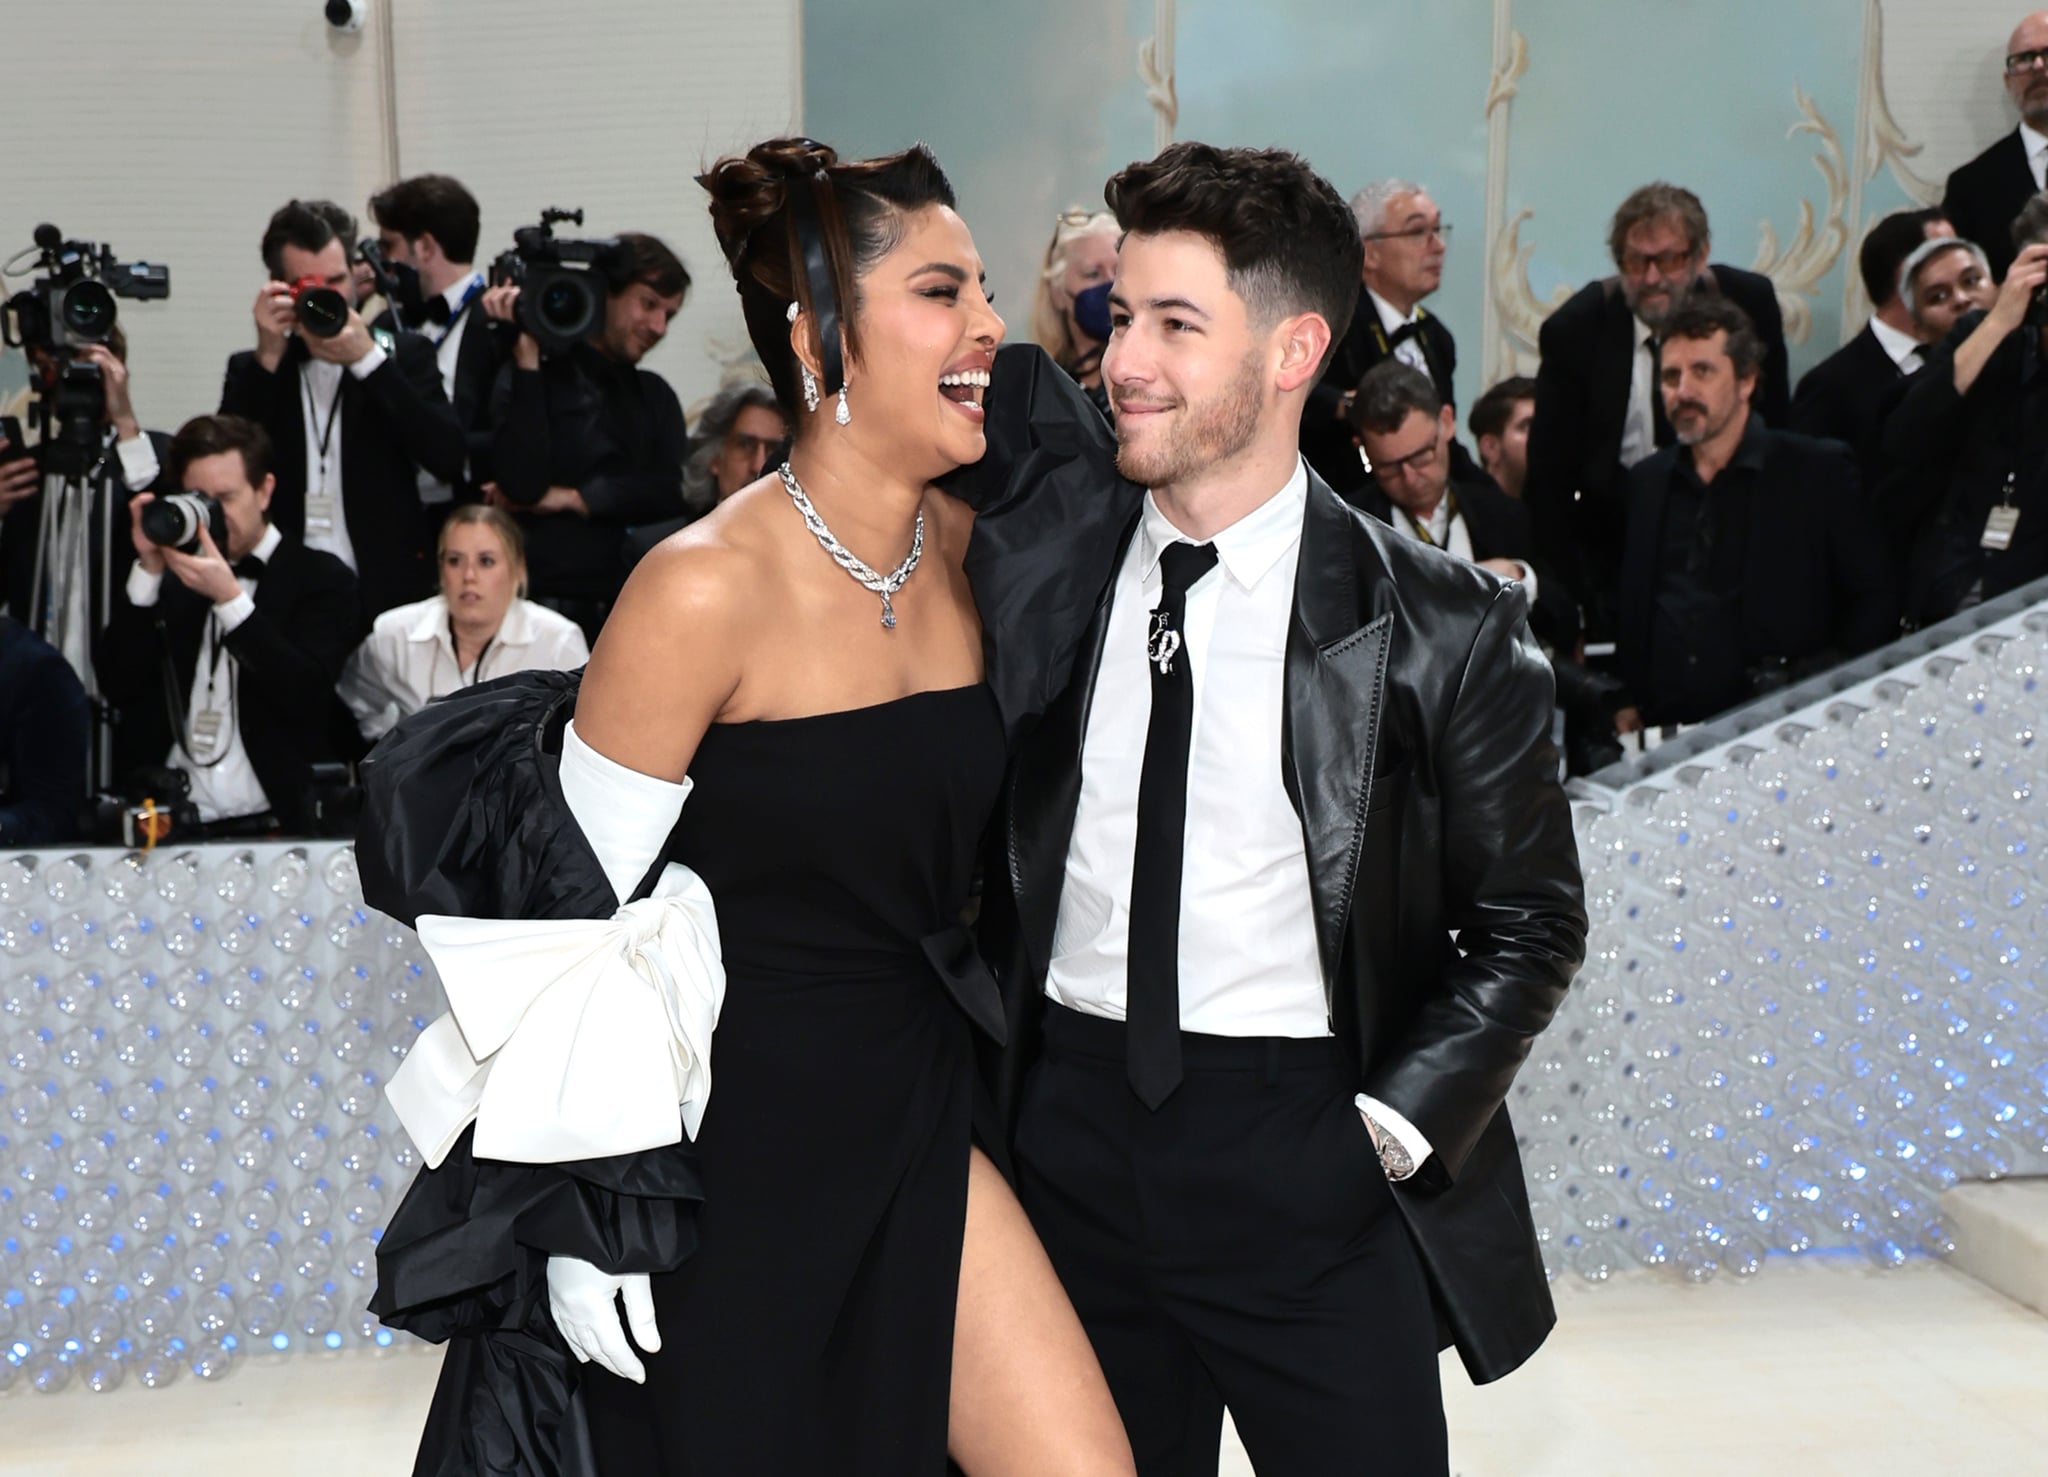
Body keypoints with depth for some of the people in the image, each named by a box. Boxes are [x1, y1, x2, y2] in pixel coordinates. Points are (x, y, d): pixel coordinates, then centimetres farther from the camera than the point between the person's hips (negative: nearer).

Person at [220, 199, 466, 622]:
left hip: (387, 594, -1)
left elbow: (449, 459, -8)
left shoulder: (403, 354, 6)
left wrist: (367, 359, -13)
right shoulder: (253, 370, 12)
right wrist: (267, 359, -9)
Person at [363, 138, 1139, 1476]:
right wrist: (587, 1217, -14)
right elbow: (581, 909, -15)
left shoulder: (970, 548, 0)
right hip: (733, 1150, -6)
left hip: (916, 1121, 6)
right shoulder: (707, 587, -19)